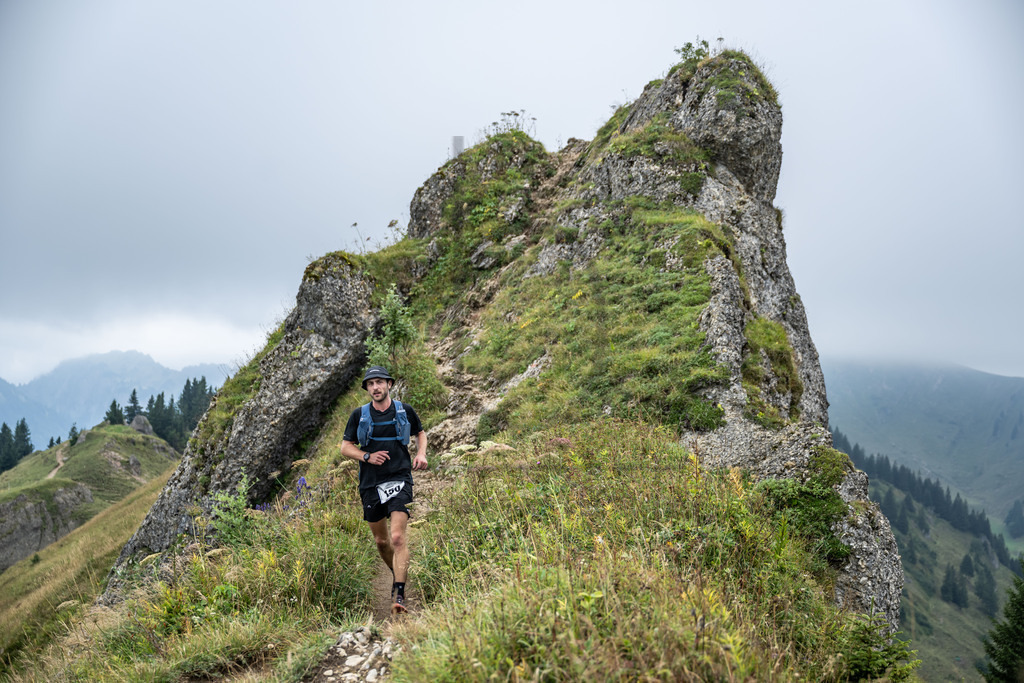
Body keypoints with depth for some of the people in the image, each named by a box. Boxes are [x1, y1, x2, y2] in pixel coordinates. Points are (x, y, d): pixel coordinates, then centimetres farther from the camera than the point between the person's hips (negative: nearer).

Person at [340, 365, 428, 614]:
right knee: (381, 540, 12)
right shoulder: (359, 415, 2)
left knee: (398, 538, -15)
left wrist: (421, 454, 1)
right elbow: (345, 447, 6)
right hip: (370, 483, 2)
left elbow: (421, 433, 20)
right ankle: (397, 576, 39)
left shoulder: (405, 411, 3)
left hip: (399, 479, -2)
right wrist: (367, 456, -11)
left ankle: (399, 595, -14)